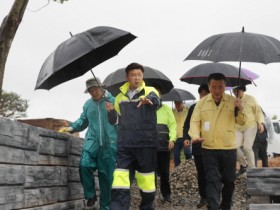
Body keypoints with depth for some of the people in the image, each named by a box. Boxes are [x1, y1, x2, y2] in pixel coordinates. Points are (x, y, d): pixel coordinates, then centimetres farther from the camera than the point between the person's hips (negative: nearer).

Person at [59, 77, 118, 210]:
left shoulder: (113, 101, 4)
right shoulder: (88, 104, 17)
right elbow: (83, 120, 25)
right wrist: (71, 128, 9)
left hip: (109, 144, -3)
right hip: (92, 141, 3)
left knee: (106, 175, 2)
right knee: (84, 165, -22)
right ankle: (90, 195, -1)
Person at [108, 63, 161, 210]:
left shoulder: (150, 91, 2)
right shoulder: (120, 97, 14)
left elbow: (156, 101, -23)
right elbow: (116, 120, 21)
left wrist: (148, 100, -48)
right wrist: (111, 111, -2)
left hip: (146, 144, -2)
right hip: (125, 145, 2)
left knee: (146, 180, 6)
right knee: (120, 181, -9)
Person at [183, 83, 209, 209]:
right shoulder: (194, 108, 9)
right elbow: (187, 125, 12)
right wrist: (186, 138, -3)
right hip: (198, 146, 3)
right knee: (201, 174, 7)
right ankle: (203, 197, 15)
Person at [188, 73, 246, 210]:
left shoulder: (233, 101, 2)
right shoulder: (201, 103, 3)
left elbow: (241, 122, 3)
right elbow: (195, 121, 2)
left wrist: (240, 109, -17)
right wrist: (195, 135, -17)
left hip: (229, 148, 1)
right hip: (209, 149, -1)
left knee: (229, 180, 12)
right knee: (212, 180, -7)